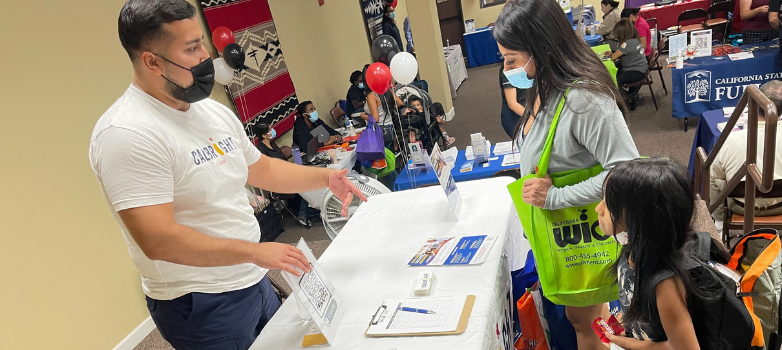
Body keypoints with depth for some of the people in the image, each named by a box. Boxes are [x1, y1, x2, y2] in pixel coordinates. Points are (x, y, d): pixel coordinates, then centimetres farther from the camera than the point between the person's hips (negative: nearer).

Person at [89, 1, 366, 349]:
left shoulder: (213, 111, 4)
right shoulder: (126, 134, -22)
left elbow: (260, 168, 16)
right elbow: (158, 241, -27)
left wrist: (325, 176, 5)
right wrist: (254, 251, -27)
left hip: (256, 282, 8)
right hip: (202, 306, -7)